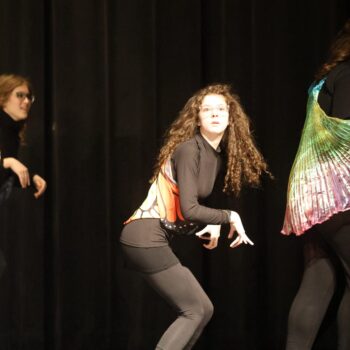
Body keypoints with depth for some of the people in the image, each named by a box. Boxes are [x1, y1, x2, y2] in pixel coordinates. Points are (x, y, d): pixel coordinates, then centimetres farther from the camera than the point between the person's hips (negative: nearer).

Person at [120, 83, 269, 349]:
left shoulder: (218, 155, 13)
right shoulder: (190, 150, -14)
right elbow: (189, 210, -22)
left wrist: (214, 224, -1)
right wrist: (230, 217, -9)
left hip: (151, 237, 9)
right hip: (146, 237, -9)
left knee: (201, 309, 10)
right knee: (196, 310, -5)